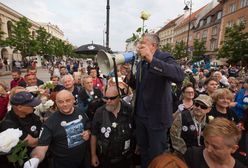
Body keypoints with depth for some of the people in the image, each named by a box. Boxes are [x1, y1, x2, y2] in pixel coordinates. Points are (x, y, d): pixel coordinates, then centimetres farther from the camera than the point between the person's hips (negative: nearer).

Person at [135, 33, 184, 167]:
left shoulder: (164, 57, -13)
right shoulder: (140, 63, 10)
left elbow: (179, 76, -35)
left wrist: (152, 60, -40)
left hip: (156, 117, -6)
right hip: (140, 115, 7)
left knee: (157, 154, 12)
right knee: (143, 150, 23)